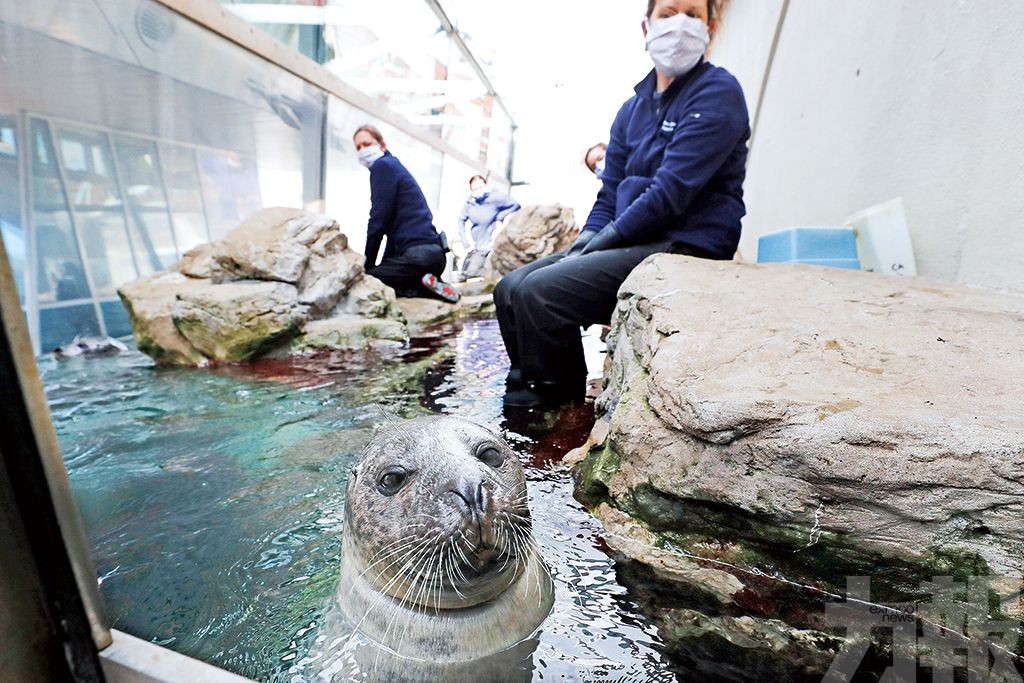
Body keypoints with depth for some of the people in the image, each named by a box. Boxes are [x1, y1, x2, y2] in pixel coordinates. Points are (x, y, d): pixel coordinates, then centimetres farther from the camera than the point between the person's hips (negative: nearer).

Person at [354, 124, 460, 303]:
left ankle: (422, 286, -14)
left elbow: (378, 220, -8)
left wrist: (367, 265, 0)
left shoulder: (382, 165, -2)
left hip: (418, 253, -9)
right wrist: (384, 265, 23)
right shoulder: (394, 165, 27)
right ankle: (425, 284, 7)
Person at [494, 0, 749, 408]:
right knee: (511, 288, -3)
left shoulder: (718, 93, -3)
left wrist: (604, 240, -12)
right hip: (632, 245, 8)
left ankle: (555, 400, -2)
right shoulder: (633, 107, 19)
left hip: (684, 249, -7)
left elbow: (672, 191, -15)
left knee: (538, 292, -25)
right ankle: (528, 386, 10)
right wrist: (583, 245, 0)